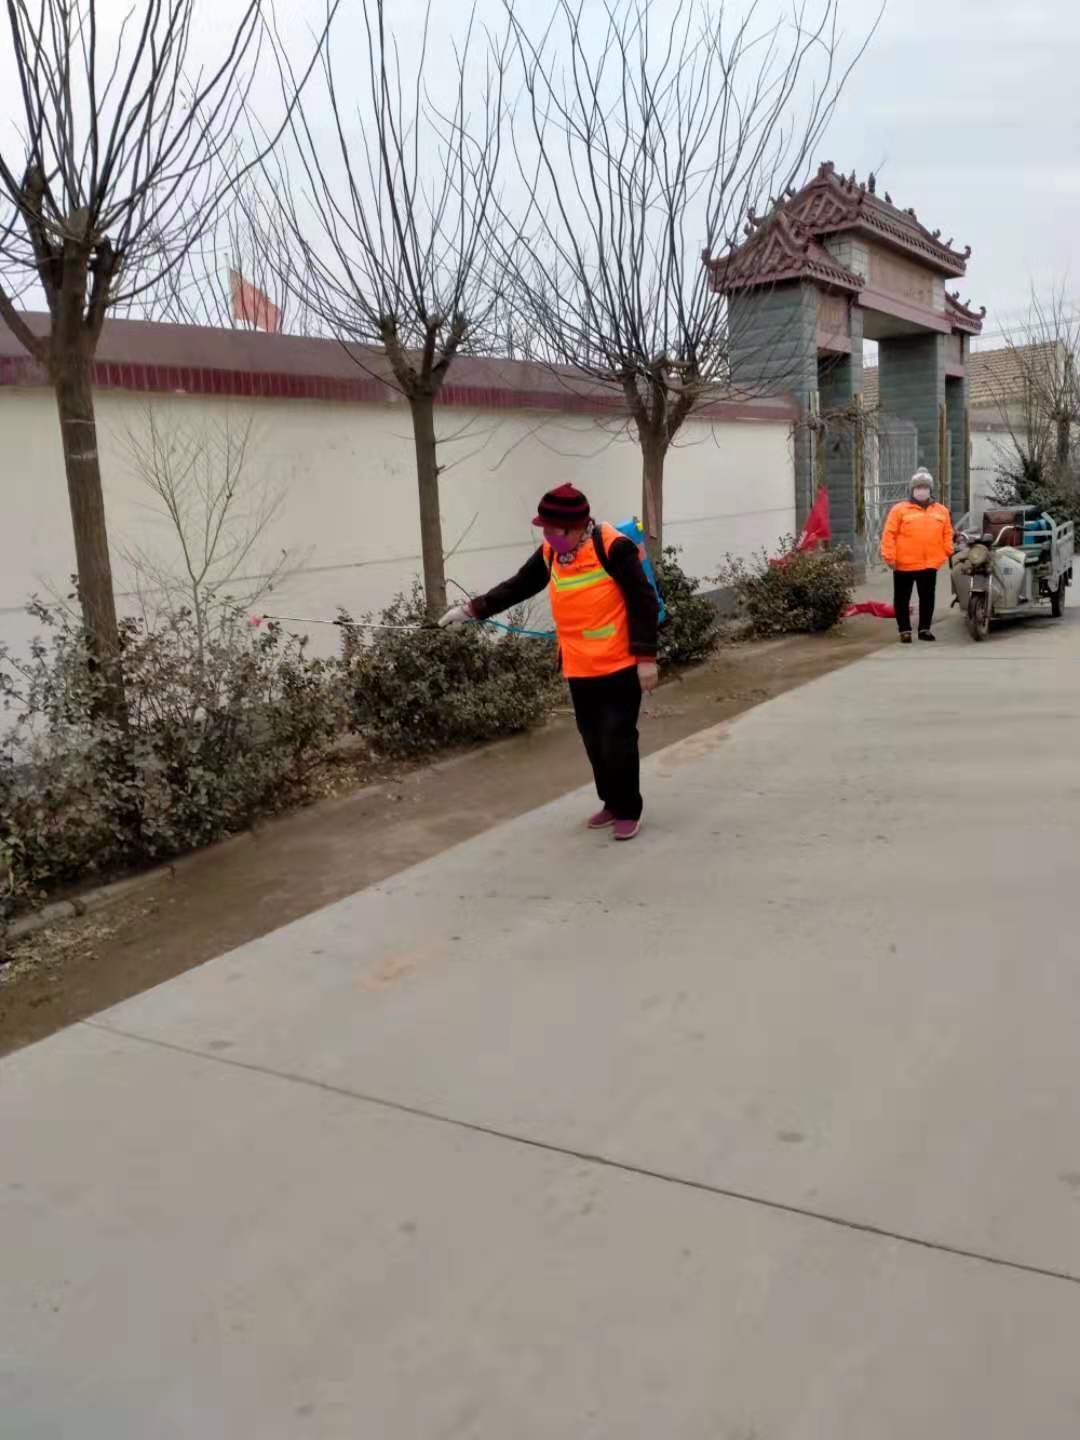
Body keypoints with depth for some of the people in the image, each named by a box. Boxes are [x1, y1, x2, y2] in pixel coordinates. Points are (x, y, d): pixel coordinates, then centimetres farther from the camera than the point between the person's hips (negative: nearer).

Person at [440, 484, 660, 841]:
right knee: (594, 741, 14)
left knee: (618, 741, -1)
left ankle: (629, 811, 14)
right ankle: (612, 803, 30)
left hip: (619, 667, -7)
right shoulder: (550, 554, 4)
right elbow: (516, 588, 14)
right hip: (579, 670, 7)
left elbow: (644, 601, -15)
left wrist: (646, 657, -17)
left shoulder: (612, 547, -17)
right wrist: (472, 610, 8)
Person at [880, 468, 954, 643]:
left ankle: (925, 629, 20)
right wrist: (889, 556, -12)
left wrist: (948, 553, 4)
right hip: (904, 564, -3)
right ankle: (904, 630, 14)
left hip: (930, 564, 3)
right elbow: (889, 534, -6)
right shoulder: (900, 509, -2)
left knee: (927, 598, 8)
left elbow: (947, 534, 14)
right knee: (902, 599, 4)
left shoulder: (941, 511, 9)